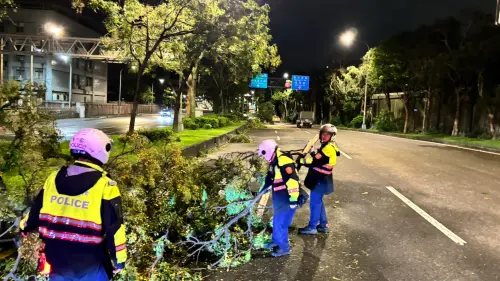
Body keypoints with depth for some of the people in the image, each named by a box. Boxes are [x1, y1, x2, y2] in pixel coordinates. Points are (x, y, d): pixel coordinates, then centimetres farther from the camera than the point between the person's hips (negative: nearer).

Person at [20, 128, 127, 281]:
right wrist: (119, 259, -5)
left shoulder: (52, 179, -2)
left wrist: (24, 228, 32)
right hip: (90, 267, -4)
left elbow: (35, 214, 11)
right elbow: (114, 229, -17)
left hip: (57, 264, 5)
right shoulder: (105, 186, -19)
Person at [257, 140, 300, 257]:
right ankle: (276, 241, 42)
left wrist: (293, 199, -27)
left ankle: (284, 248, 18)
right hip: (280, 198, 10)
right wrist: (263, 189, 32)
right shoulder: (274, 162, 10)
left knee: (281, 224, 0)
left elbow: (292, 180, -29)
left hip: (287, 199, -10)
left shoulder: (284, 161, -24)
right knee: (276, 221, 22)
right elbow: (270, 177, 25)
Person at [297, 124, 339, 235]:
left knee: (314, 203, 0)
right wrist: (311, 153, 2)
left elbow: (314, 162, -24)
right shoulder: (326, 146, 13)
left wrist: (301, 160, -14)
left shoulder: (329, 148, -20)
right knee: (319, 202, 19)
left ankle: (312, 227, 11)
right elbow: (318, 160, 17)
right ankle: (323, 225, 30)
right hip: (320, 179, 10)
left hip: (321, 180, -10)